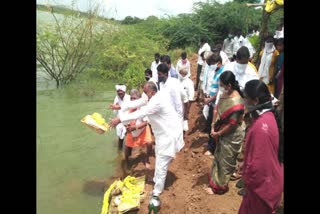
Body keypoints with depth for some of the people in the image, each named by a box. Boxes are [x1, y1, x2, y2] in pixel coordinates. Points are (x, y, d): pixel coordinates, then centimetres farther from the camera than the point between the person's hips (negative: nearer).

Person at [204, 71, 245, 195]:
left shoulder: (235, 102, -32)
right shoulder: (226, 94, -5)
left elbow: (232, 125, -26)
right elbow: (218, 110, 7)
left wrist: (218, 134, -14)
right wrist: (214, 127, 0)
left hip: (231, 136, -8)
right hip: (222, 133, 8)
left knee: (225, 162, 11)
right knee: (219, 157, 24)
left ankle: (219, 187, 30)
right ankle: (215, 180, 45)